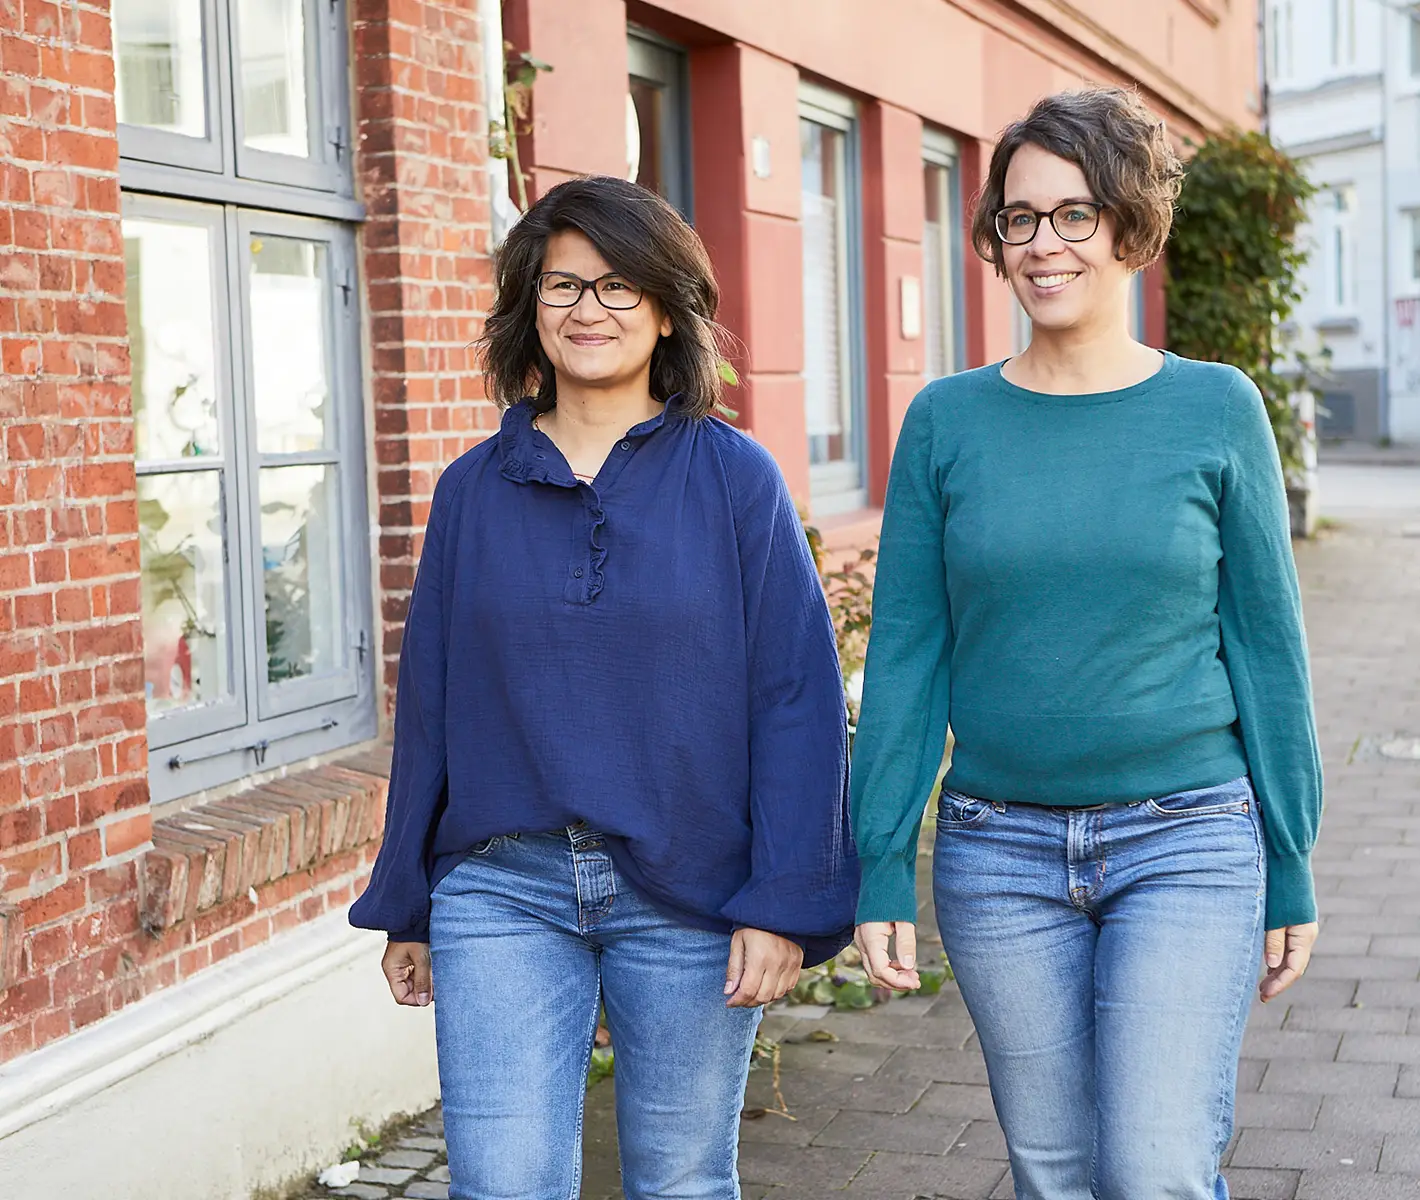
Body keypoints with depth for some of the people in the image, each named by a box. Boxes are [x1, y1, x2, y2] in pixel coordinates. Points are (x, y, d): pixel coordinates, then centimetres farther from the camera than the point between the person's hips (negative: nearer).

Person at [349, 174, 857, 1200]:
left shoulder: (735, 479, -2)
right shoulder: (474, 491, 6)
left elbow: (799, 701, -4)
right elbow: (429, 702, 11)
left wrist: (785, 904, -10)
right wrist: (407, 905, 13)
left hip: (687, 894, -1)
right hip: (501, 889, 2)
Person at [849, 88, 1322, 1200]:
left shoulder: (1216, 410, -1)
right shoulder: (948, 420, 1)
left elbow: (1265, 645, 2)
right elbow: (906, 654, 2)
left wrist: (1291, 865, 2)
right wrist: (881, 868, 0)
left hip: (1186, 839, -2)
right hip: (999, 850, 2)